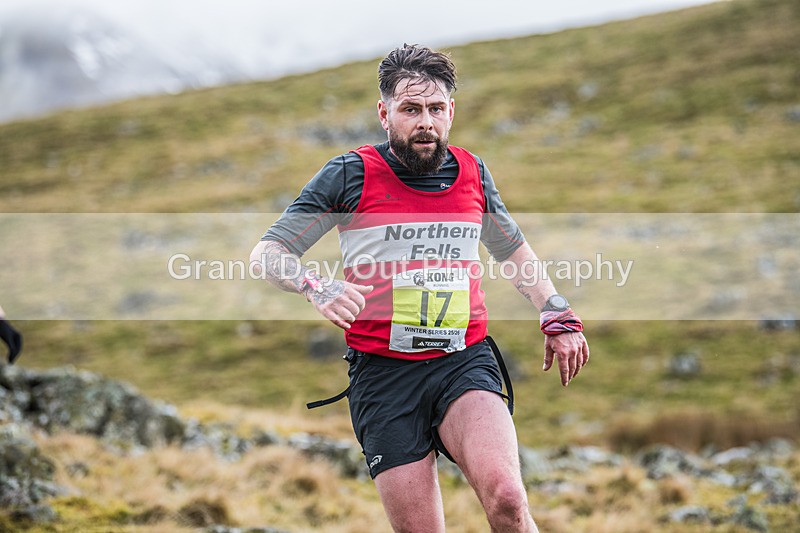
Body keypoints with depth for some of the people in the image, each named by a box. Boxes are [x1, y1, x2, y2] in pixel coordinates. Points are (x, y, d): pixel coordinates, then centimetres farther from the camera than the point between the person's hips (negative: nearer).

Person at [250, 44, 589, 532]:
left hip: (466, 363, 1)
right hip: (383, 376, -1)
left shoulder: (473, 173, 10)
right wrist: (316, 287, -18)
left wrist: (558, 317, 17)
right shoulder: (350, 175, 0)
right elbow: (267, 253, 3)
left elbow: (514, 249, 29)